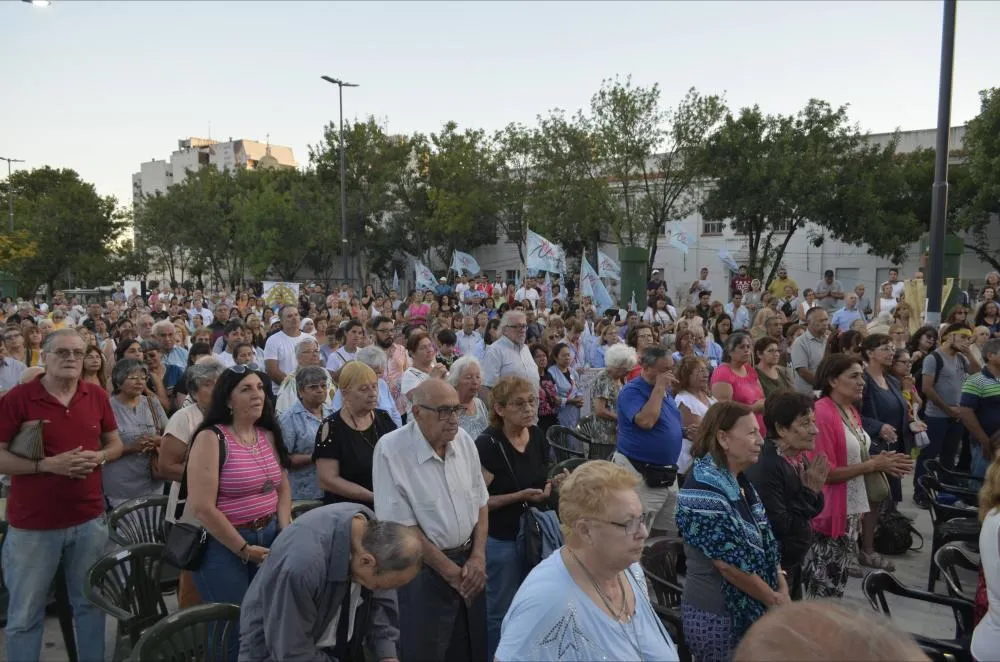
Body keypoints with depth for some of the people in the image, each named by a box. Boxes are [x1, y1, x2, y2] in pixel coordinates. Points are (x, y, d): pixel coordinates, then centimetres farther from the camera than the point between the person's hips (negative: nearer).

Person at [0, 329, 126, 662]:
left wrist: (99, 457, -9)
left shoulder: (97, 396, 2)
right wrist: (47, 464, -22)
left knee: (91, 604, 17)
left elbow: (115, 444, 11)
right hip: (33, 524, -3)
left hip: (89, 519, 4)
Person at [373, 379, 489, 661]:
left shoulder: (464, 440, -2)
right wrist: (450, 572, -13)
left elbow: (480, 503, 7)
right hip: (423, 570, -5)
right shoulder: (391, 450, -19)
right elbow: (402, 527, -17)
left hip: (468, 562, 5)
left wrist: (478, 558, -4)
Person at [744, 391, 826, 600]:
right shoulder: (764, 467, -26)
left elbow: (811, 511, 10)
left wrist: (815, 491, -10)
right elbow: (778, 525, -27)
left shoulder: (799, 459, 1)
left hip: (793, 563, 9)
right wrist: (808, 491, -22)